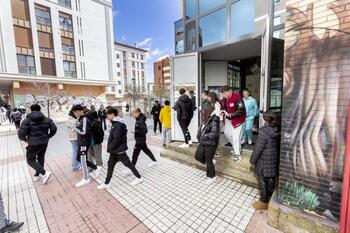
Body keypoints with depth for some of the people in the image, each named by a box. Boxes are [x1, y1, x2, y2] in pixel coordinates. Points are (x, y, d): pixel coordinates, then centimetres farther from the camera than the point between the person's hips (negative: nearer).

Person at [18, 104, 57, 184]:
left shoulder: (27, 120, -10)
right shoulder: (46, 119, 2)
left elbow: (21, 133, -16)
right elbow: (54, 129, 1)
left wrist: (24, 139, 5)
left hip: (34, 144, -5)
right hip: (44, 142, 5)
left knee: (30, 160, 10)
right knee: (41, 158, 20)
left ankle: (45, 173, -5)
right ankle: (37, 175, 34)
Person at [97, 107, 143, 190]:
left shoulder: (118, 125, -23)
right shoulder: (116, 123, 8)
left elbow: (116, 139, -26)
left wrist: (110, 148, -14)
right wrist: (110, 148, 14)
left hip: (119, 150, -10)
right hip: (115, 150, 10)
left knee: (128, 163, 3)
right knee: (110, 165, 16)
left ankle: (139, 177, 20)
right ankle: (106, 184, 30)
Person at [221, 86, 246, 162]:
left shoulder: (237, 98, -25)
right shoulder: (224, 98, -3)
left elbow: (241, 111, -28)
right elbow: (223, 107, 7)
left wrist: (230, 114, -34)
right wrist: (222, 112, -14)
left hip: (237, 119, -8)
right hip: (228, 118, 8)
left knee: (235, 136, -7)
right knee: (227, 132, 17)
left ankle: (237, 154, 10)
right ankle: (236, 147, 39)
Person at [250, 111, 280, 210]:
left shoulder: (264, 132, -26)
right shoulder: (277, 131, -4)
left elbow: (258, 148, -21)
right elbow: (278, 146, 7)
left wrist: (253, 161, -9)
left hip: (264, 162, -7)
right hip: (274, 161, 7)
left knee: (262, 181, 10)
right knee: (271, 180, 23)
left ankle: (264, 202, 25)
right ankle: (269, 197, 43)